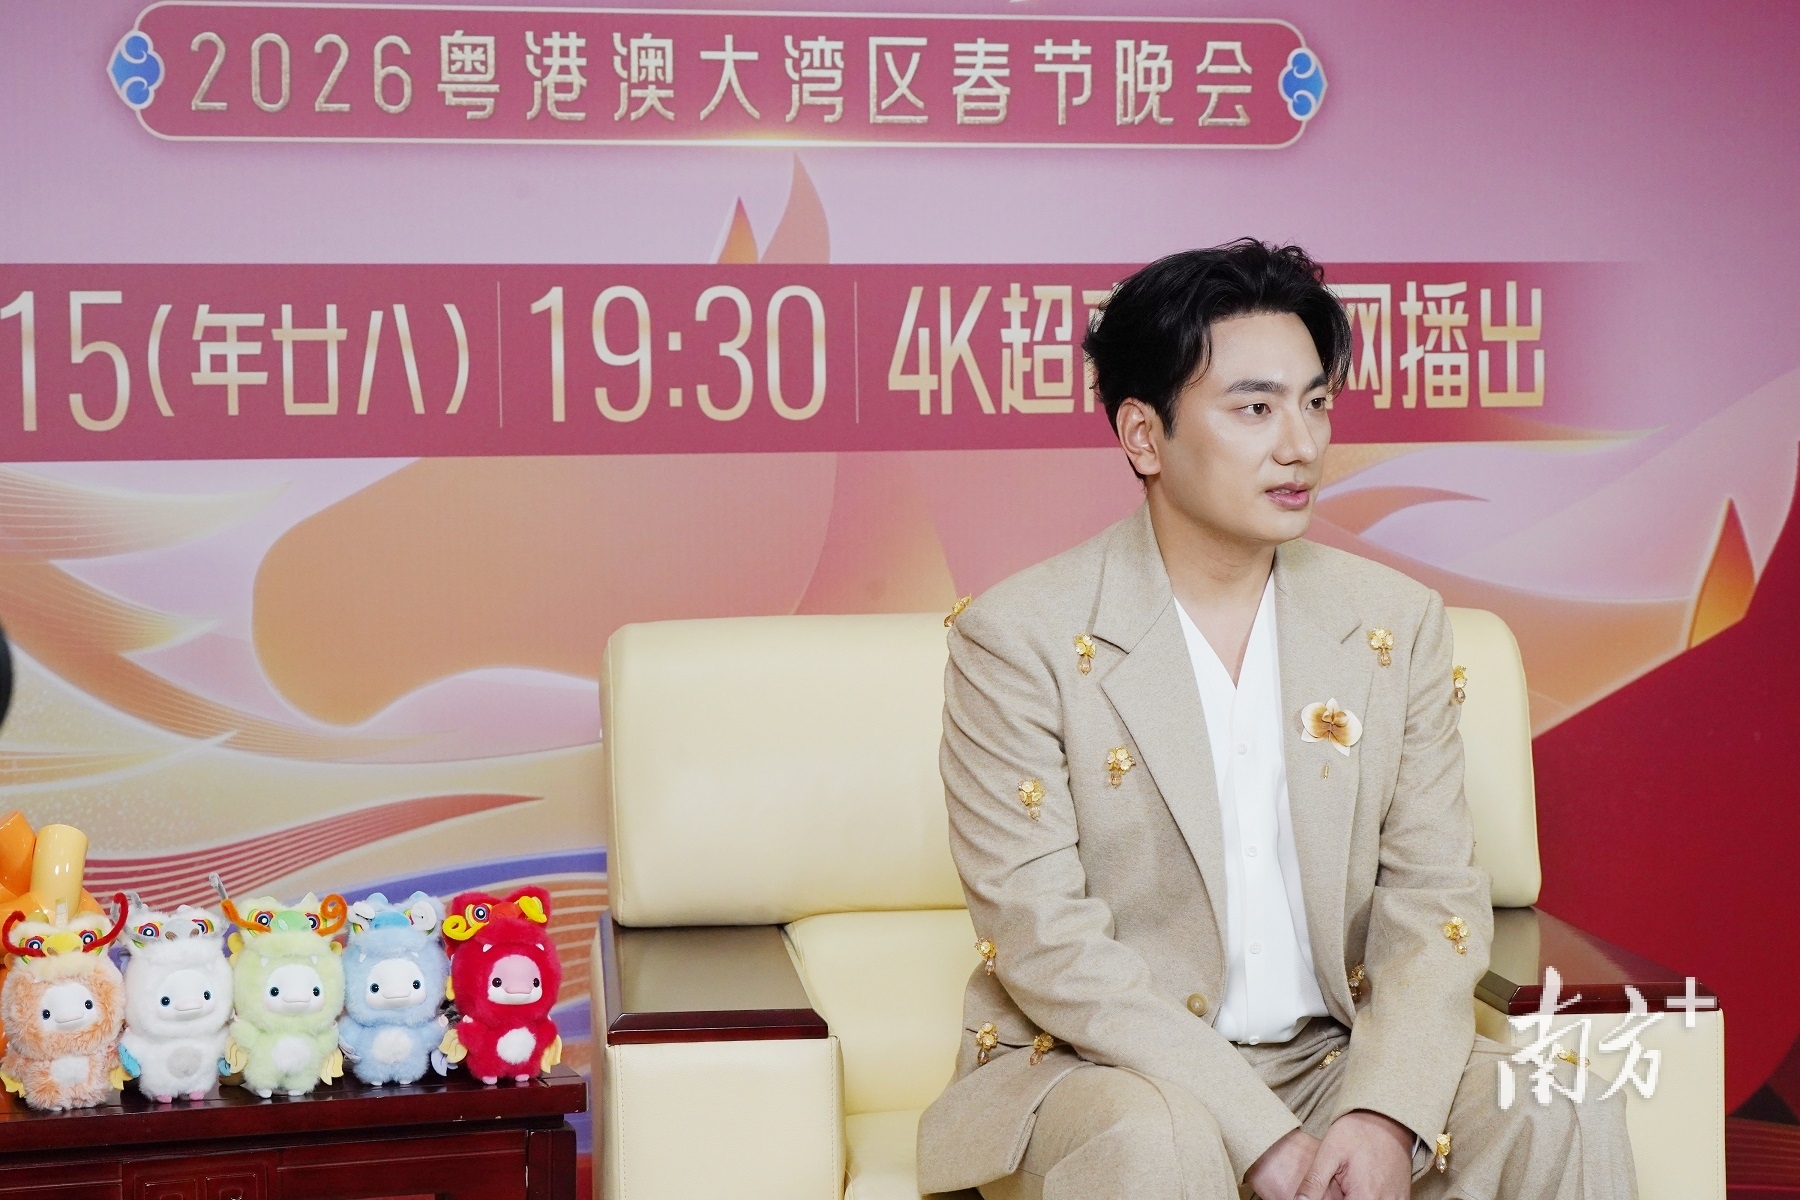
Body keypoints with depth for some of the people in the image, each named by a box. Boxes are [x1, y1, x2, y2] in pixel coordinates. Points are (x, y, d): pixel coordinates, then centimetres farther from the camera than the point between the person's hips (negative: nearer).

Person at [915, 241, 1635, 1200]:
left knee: (1566, 1118, -20)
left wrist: (1386, 1111, -17)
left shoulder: (1396, 623, 5)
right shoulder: (1020, 639, -9)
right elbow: (1047, 941, -15)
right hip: (1100, 1067, -3)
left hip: (1339, 1054, 4)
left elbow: (1434, 895, 1)